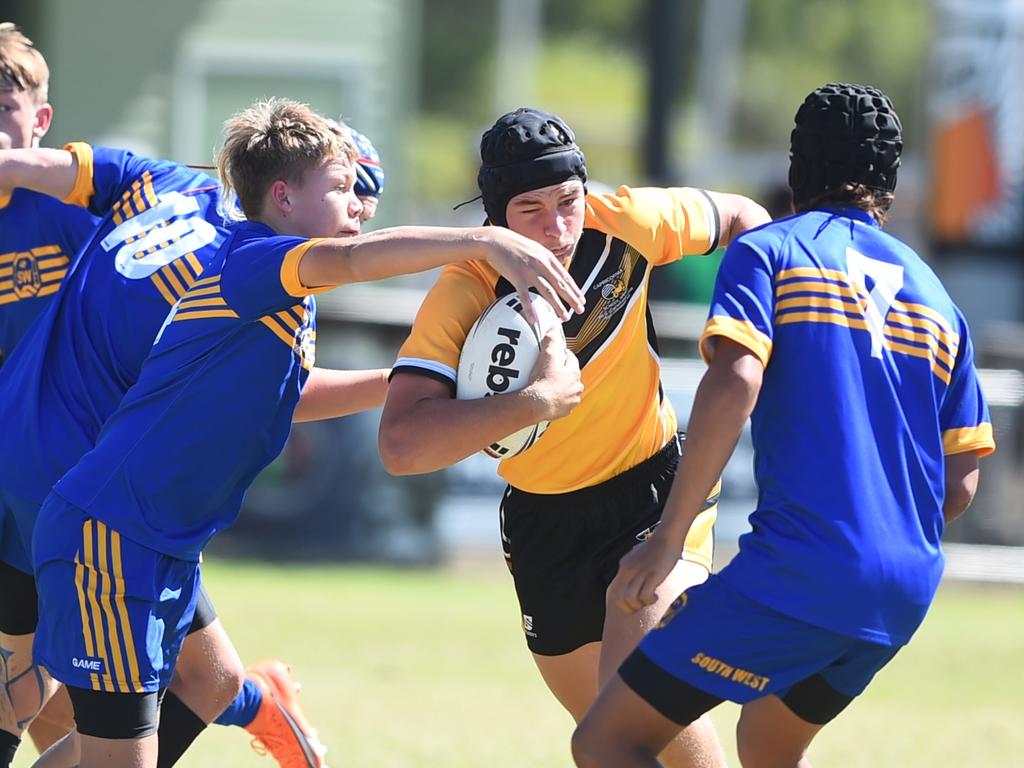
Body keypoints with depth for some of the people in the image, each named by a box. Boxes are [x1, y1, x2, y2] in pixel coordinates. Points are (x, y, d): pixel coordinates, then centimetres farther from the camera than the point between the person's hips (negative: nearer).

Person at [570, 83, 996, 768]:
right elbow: (961, 484, 16)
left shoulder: (768, 250, 3)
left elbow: (734, 382, -16)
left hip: (800, 569, -7)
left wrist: (668, 538, -14)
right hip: (907, 594, 7)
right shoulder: (934, 294, 19)